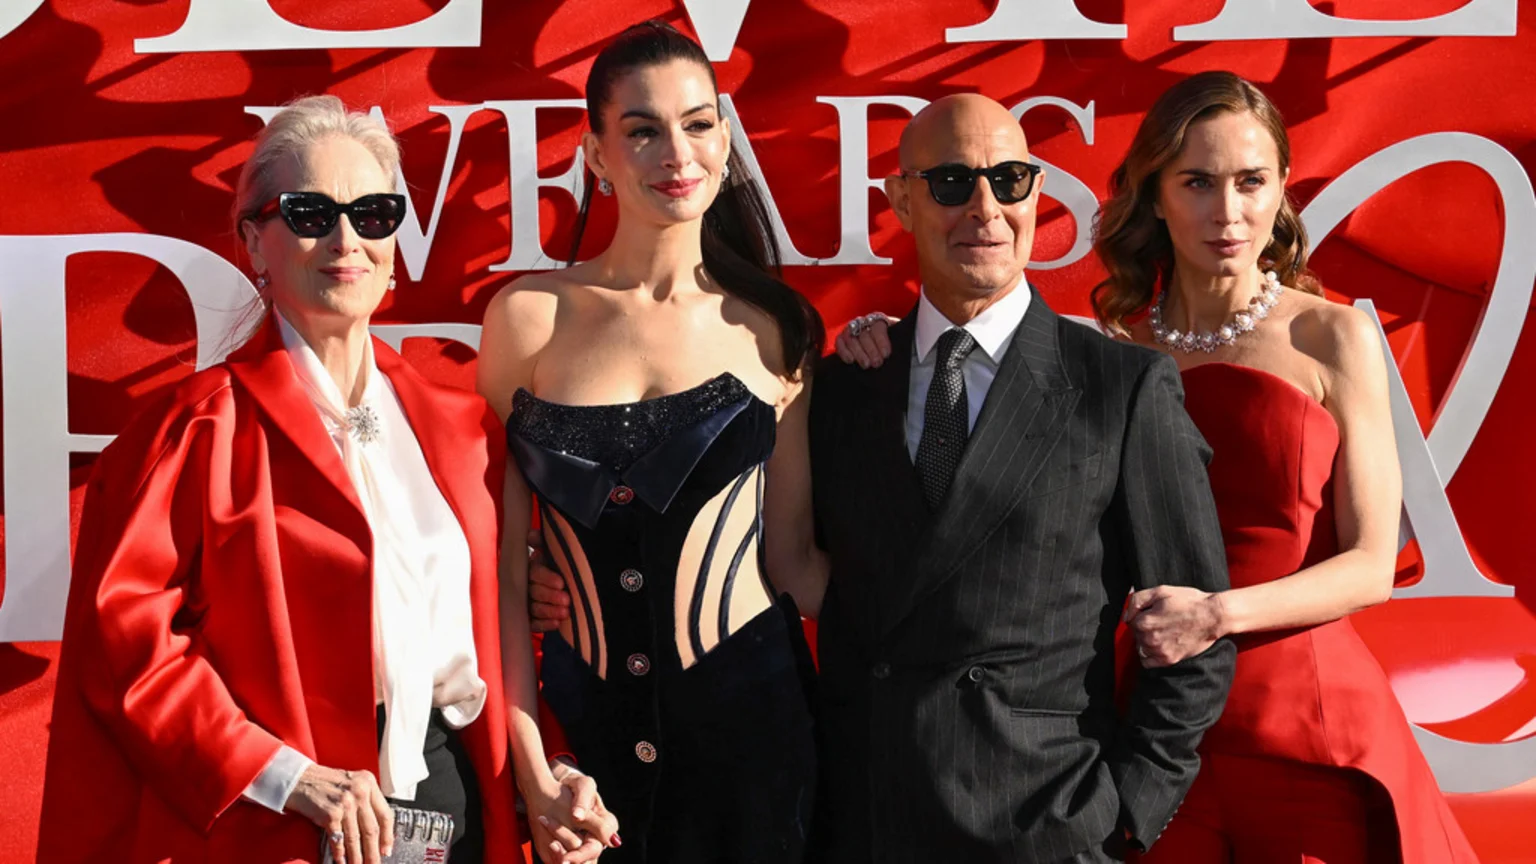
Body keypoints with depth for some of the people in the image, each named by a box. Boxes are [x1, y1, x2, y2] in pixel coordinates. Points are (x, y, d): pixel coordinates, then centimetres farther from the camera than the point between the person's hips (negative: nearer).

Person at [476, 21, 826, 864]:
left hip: (750, 725, 0)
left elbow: (792, 558, 4)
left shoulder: (773, 326, 0)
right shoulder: (529, 316, -3)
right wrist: (530, 768, -4)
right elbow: (503, 562, -1)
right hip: (589, 729, 0)